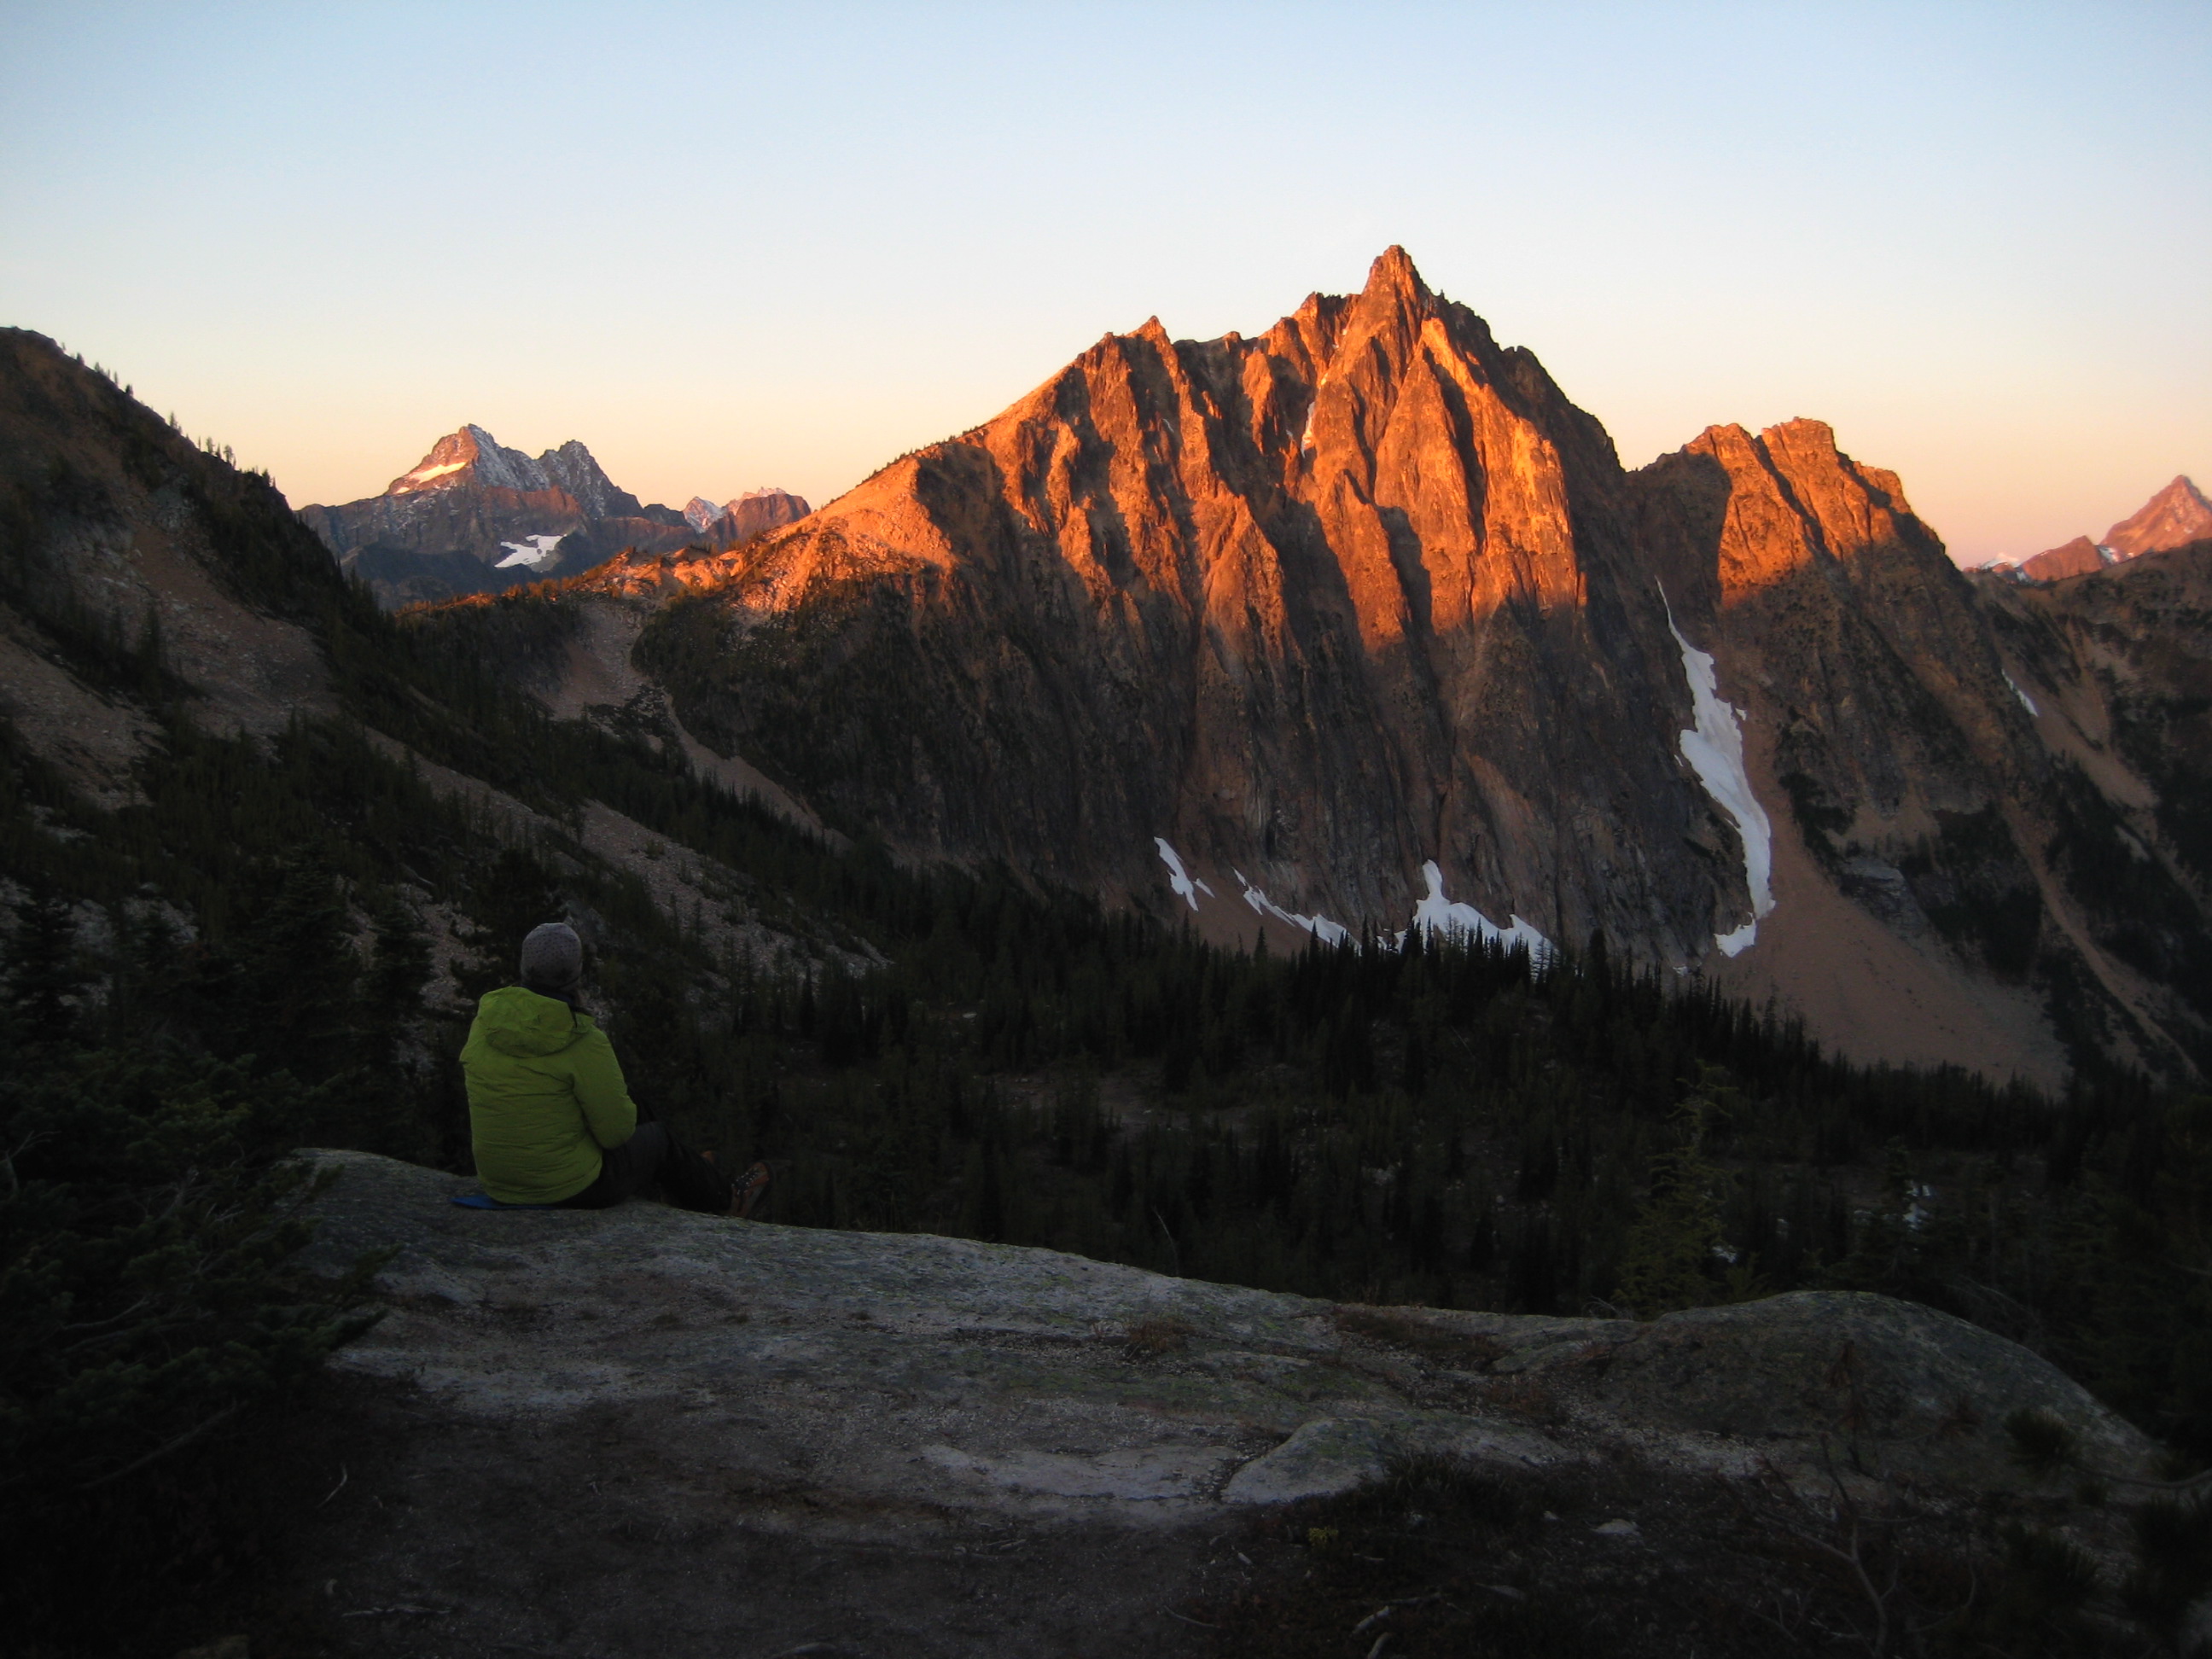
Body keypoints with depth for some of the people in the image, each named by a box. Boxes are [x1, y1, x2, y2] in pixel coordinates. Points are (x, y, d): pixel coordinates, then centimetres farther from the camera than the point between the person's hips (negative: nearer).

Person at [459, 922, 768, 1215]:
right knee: (656, 1138, 23)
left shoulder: (486, 1021, -6)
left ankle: (690, 1177, 58)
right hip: (574, 1189, -6)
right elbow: (617, 1129, -18)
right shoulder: (584, 1041, -23)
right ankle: (725, 1198, 49)